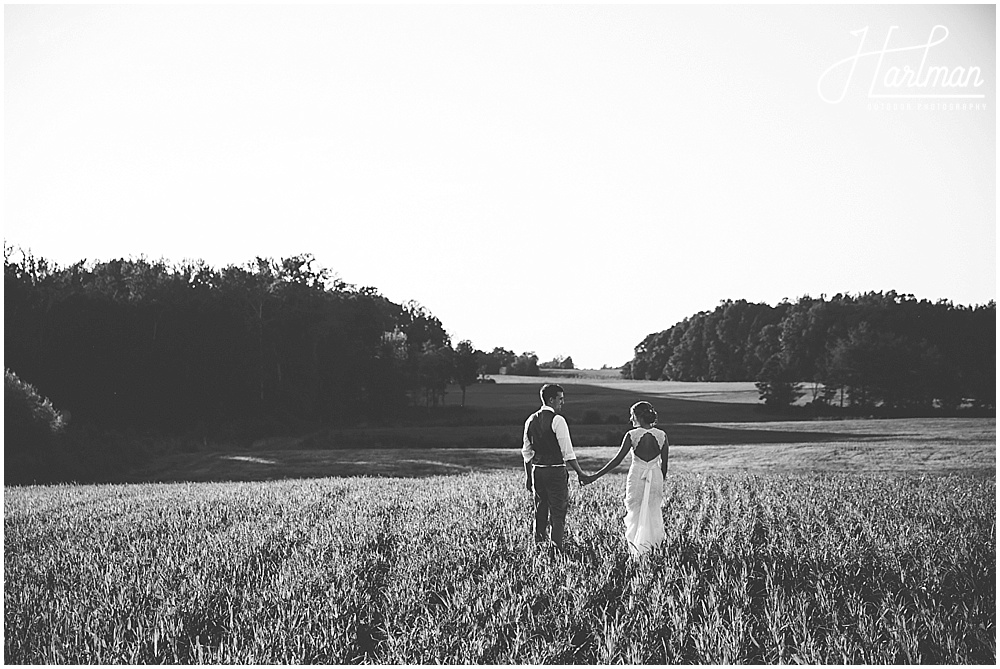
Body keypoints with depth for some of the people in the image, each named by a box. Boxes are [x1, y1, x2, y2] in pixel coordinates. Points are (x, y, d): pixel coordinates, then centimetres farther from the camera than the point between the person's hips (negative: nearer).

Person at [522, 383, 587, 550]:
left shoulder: (531, 420, 8)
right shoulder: (557, 420, -12)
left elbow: (527, 452, 13)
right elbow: (567, 452, -14)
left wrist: (528, 476, 19)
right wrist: (580, 472, -7)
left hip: (537, 470, 6)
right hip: (556, 470, -6)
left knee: (540, 510, 15)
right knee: (557, 512, -1)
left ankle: (539, 544, 21)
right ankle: (556, 547, -5)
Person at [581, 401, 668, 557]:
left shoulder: (632, 435, -9)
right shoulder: (662, 435, -2)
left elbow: (617, 460, -11)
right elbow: (664, 463, 3)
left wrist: (594, 477, -8)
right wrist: (660, 482, 18)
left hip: (636, 476, -2)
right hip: (655, 477, 2)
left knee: (635, 514, 11)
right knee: (653, 513, 14)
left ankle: (637, 551, 6)